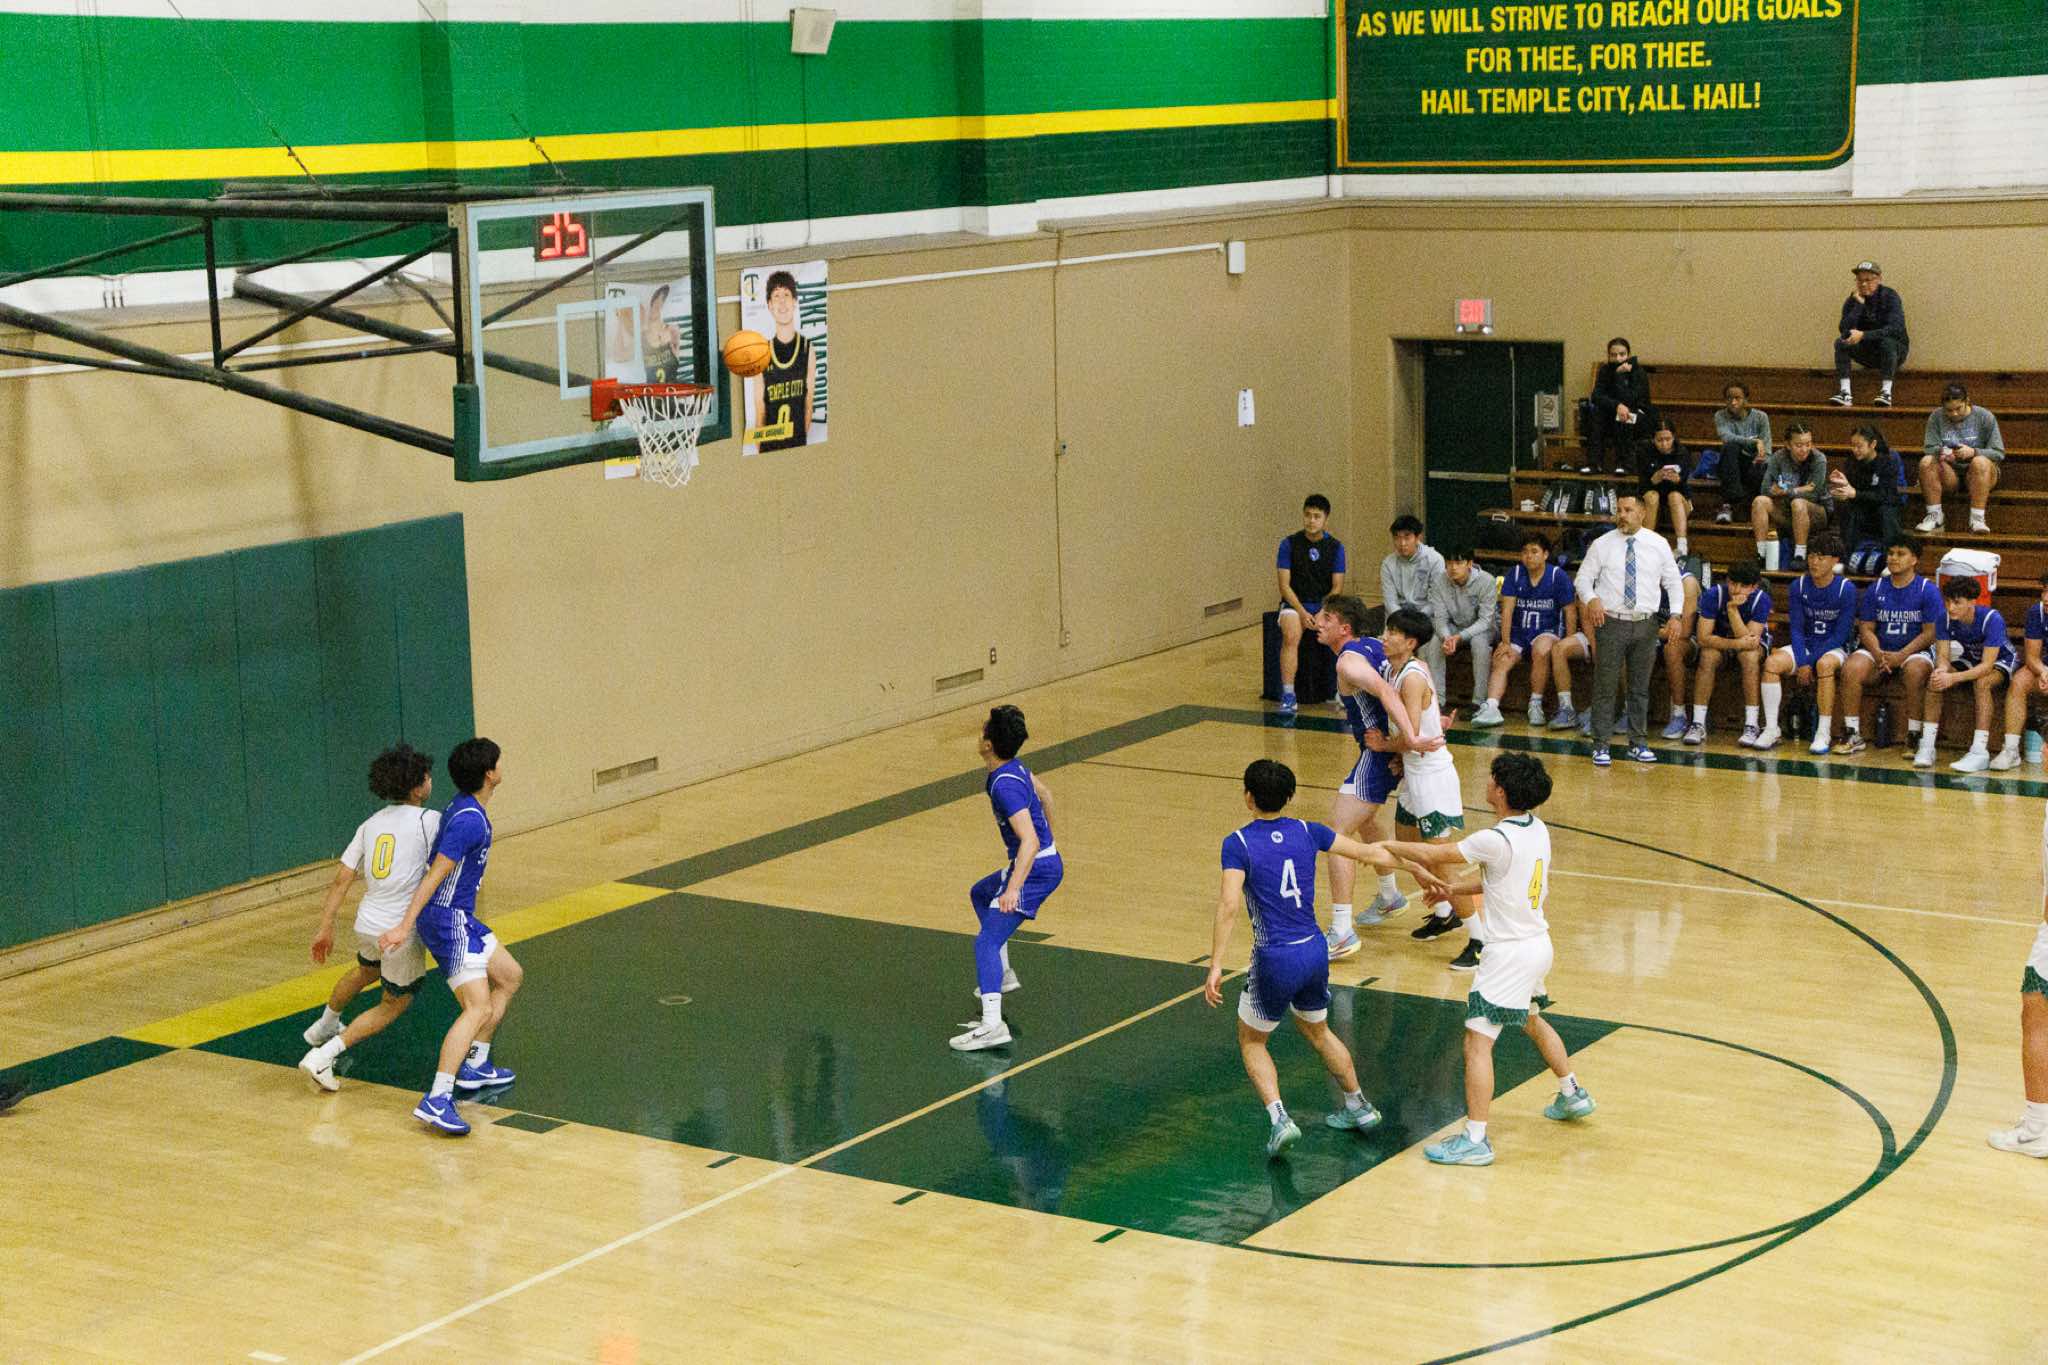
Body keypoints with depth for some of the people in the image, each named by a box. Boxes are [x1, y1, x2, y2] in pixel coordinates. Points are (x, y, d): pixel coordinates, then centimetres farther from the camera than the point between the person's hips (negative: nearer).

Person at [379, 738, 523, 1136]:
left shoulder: (464, 807, 10)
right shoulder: (469, 820, -21)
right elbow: (434, 875, -24)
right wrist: (405, 926, -25)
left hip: (460, 917, 11)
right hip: (448, 920, -11)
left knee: (510, 975, 22)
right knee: (478, 1008, -19)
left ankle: (475, 1065, 27)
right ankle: (436, 1100, -27)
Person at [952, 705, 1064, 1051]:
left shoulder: (1005, 786, -25)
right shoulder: (1015, 768, 4)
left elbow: (1029, 840, -33)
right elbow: (1044, 795, 24)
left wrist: (1013, 888, -41)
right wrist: (1048, 838, 38)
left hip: (1033, 868, -11)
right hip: (1047, 860, 11)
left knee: (986, 941, -15)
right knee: (980, 894, 34)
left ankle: (993, 1025, -26)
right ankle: (1002, 974, 39)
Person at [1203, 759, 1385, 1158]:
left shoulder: (1237, 844, -11)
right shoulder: (1306, 832, 3)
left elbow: (1229, 905, -22)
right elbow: (1365, 852, 11)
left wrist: (1216, 967, -21)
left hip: (1276, 960, -5)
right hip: (1315, 951, 5)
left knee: (1251, 1039, 17)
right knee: (1318, 1031, 30)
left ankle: (1279, 1119, -1)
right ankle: (1359, 1108, 40)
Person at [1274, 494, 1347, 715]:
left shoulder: (1335, 547, 2)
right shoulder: (1289, 544, -3)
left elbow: (1337, 587, 0)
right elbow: (1284, 585, -5)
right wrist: (1302, 612, -18)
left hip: (1326, 605, 2)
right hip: (1294, 604, -2)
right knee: (1291, 636, -33)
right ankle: (1288, 695, -33)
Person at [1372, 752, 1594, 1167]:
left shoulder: (1498, 840, -24)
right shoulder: (1537, 830, 2)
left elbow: (1432, 855, -15)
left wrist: (1387, 845, 0)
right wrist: (1455, 888, 12)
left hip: (1509, 954, -9)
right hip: (1538, 944, 9)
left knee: (1477, 1041, -7)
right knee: (1532, 1021, 32)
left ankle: (1475, 1140, -8)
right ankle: (1572, 1094, 48)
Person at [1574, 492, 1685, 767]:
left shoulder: (1658, 545, 5)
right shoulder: (1602, 545, 1)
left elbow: (1673, 582, 9)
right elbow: (1584, 577, 2)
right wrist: (1591, 599, -19)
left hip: (1646, 624, 2)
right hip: (1611, 623, -2)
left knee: (1641, 688, 9)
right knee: (1605, 687, -2)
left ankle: (1638, 744, 18)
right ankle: (1600, 745, 4)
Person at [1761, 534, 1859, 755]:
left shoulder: (1846, 589, -10)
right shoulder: (1799, 586, 0)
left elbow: (1841, 634, -12)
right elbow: (1797, 629, 0)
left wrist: (1810, 662, -17)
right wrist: (1801, 662, -15)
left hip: (1834, 648, -4)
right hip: (1805, 645, 4)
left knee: (1825, 664, -38)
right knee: (1772, 662, -25)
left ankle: (1824, 734, -33)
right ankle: (1771, 729, -20)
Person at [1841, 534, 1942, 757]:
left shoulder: (1928, 590, -2)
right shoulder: (1876, 589, 10)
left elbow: (1930, 633, -7)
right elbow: (1866, 628, 7)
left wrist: (1901, 656, -19)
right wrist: (1878, 653, -13)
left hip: (1915, 651, -3)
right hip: (1880, 649, 3)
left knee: (1915, 671, -38)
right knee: (1851, 669, -26)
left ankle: (1914, 737, -26)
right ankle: (1854, 736, -19)